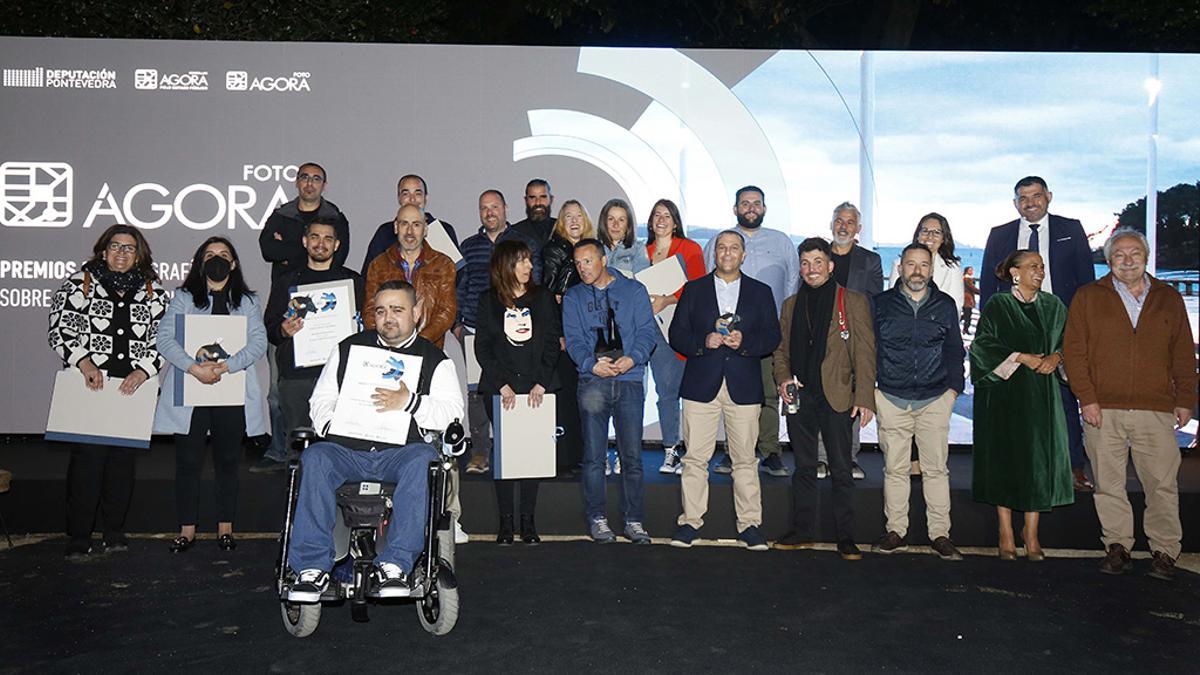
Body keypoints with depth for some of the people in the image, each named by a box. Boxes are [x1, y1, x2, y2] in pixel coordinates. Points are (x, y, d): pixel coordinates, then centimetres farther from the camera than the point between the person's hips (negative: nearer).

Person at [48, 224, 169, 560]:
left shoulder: (154, 293, 10)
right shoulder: (78, 284, 5)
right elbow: (60, 329, 0)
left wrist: (143, 370, -9)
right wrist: (84, 362, -13)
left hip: (133, 389, 2)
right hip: (89, 388, -2)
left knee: (123, 457, 7)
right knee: (87, 457, -5)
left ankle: (115, 530, 19)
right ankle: (78, 537, 4)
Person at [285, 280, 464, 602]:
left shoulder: (435, 360, 14)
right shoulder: (349, 348, 22)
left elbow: (453, 413, 1)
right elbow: (321, 400, 21)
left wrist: (410, 402, -15)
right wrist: (329, 424, -1)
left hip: (400, 451, -1)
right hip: (346, 450, 2)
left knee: (421, 460, -35)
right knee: (315, 458, -30)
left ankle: (395, 565, -34)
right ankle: (313, 567, -29)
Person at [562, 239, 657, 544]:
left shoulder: (634, 291, 9)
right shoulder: (573, 297, 12)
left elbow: (647, 331, 2)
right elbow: (573, 339, 3)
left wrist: (632, 358, -17)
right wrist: (592, 364, -16)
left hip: (630, 381, -1)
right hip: (593, 381, 1)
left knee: (632, 455, 1)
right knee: (594, 455, 1)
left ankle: (634, 519, 10)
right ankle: (597, 518, 12)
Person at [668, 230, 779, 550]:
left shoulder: (761, 292, 12)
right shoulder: (693, 290, 11)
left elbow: (772, 337, 6)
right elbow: (677, 335, 6)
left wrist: (744, 342, -12)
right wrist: (703, 341, -12)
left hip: (743, 387, 0)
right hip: (701, 386, 0)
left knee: (745, 458, 1)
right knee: (695, 457, 0)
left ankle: (749, 524, 9)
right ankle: (691, 520, 9)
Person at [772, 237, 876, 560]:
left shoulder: (853, 302, 2)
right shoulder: (791, 305, 15)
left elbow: (864, 353, -2)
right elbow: (781, 349, 19)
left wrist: (865, 398, -9)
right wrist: (783, 379, 0)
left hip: (837, 397, -4)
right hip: (800, 397, 4)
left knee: (841, 469, 1)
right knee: (803, 468, 11)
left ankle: (845, 536, 9)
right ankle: (803, 530, 20)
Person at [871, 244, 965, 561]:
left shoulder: (945, 305, 9)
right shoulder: (882, 303, 6)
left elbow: (955, 350, 15)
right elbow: (869, 348, 9)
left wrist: (953, 387, 6)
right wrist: (868, 388, 3)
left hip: (934, 400, 0)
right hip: (892, 398, 0)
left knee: (936, 469, 1)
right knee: (894, 468, 4)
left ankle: (940, 534, 8)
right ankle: (895, 531, 12)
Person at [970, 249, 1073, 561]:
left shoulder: (1053, 306, 11)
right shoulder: (997, 305, -1)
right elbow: (983, 345, -8)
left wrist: (1056, 356, -7)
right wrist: (1021, 357, -15)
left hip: (1042, 395, 4)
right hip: (1005, 392, -3)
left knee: (1040, 459, 2)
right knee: (1005, 459, -1)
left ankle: (1031, 531, 14)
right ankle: (1006, 532, 8)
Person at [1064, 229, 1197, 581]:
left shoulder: (1169, 299, 14)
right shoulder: (1088, 298, 8)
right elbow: (1074, 351, 3)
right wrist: (1087, 398, -5)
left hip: (1156, 410, 1)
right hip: (1103, 409, 0)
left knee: (1162, 484, -1)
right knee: (1108, 484, 4)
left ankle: (1164, 552, 10)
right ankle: (1117, 546, 15)